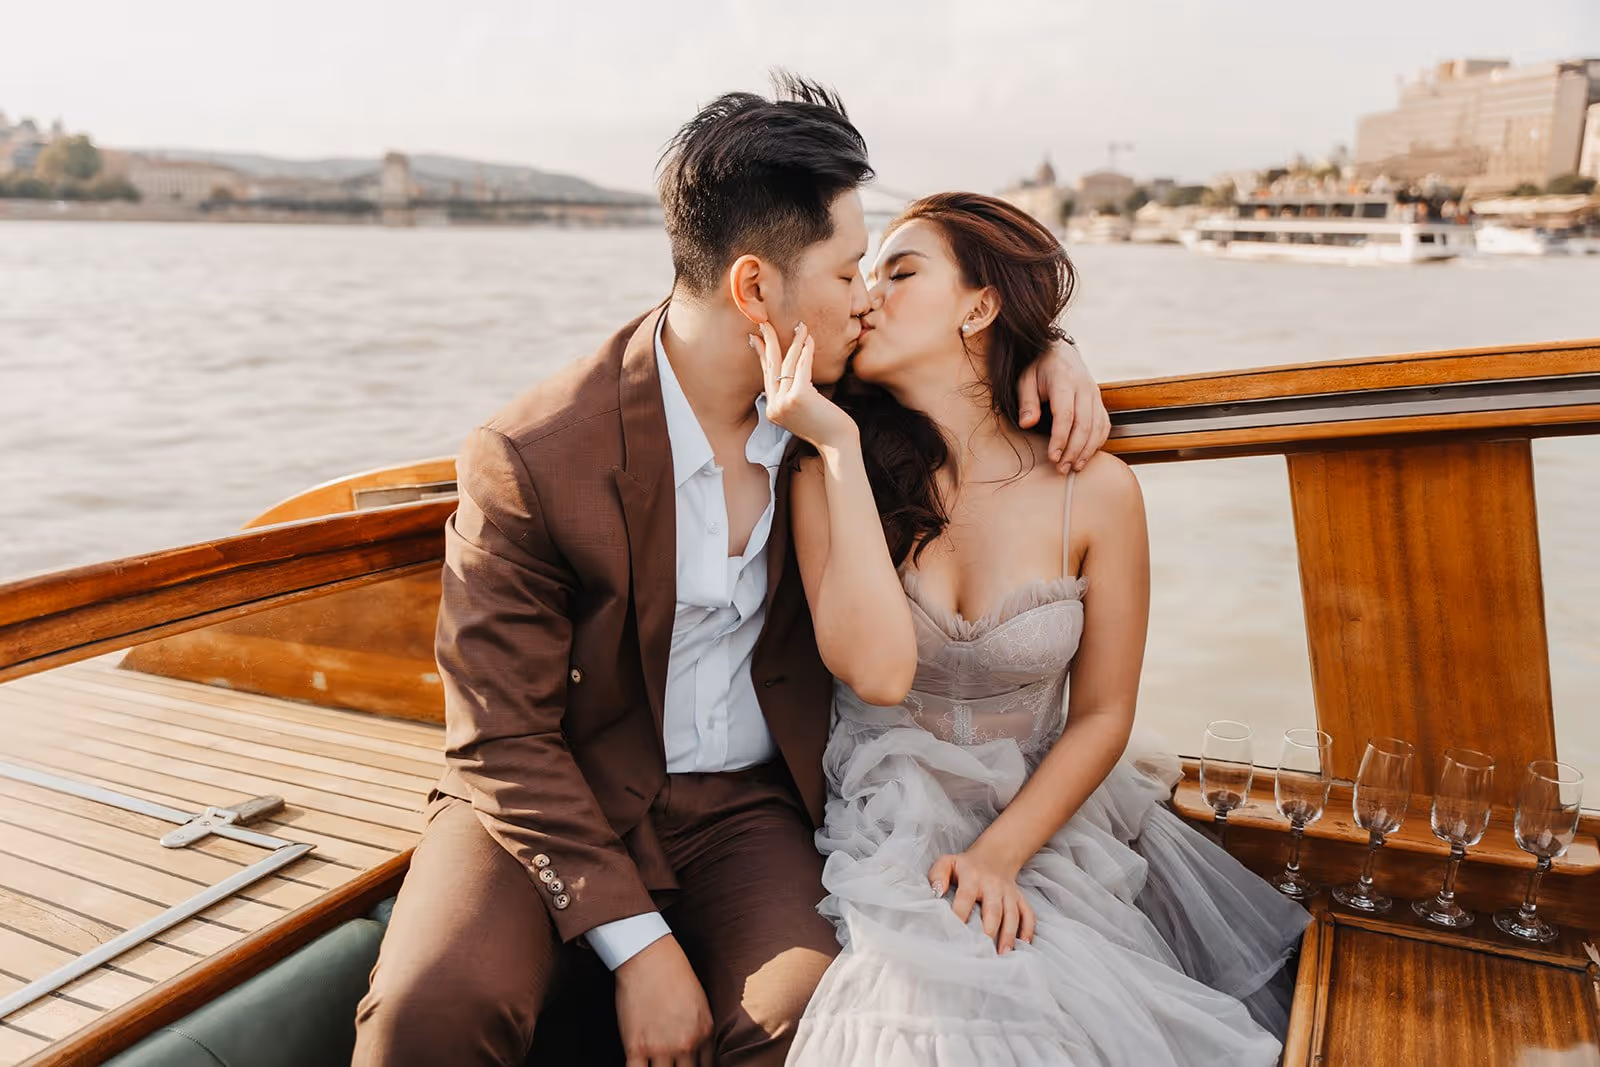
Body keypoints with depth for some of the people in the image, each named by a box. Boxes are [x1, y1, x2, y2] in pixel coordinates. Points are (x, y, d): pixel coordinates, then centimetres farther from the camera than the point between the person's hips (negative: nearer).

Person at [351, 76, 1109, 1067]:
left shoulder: (834, 397, -2)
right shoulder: (530, 460, -17)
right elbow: (503, 738, -13)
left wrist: (1044, 348, -4)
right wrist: (636, 942, -19)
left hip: (749, 808, 3)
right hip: (558, 799, -3)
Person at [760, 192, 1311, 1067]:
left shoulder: (1094, 491, -6)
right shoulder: (830, 473, -7)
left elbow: (1102, 715, 0)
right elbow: (876, 671, -23)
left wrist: (999, 855, -13)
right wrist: (841, 447, -22)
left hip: (1039, 822, 2)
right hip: (884, 826, -1)